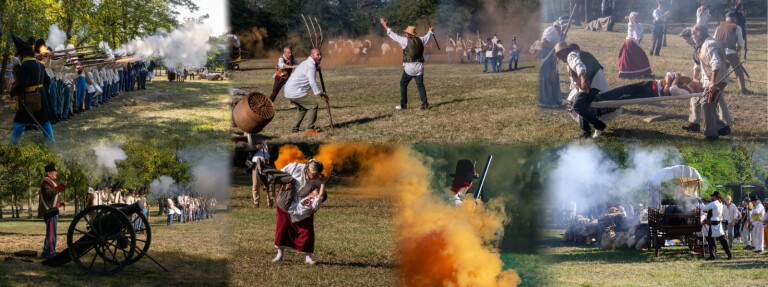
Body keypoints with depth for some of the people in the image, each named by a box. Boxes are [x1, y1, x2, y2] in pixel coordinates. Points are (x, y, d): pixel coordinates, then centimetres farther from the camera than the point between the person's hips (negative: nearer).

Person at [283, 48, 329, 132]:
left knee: (302, 108, 28)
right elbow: (312, 82, -24)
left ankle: (295, 128, 29)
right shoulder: (311, 66, -14)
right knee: (313, 104, -7)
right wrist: (320, 94, -23)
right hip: (296, 93, -11)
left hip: (289, 91, 11)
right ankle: (310, 128, -6)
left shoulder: (306, 63, 18)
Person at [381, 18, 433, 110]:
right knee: (420, 85, 7)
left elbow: (394, 36, -1)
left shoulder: (406, 40, -6)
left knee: (403, 84, 8)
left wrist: (385, 26, 9)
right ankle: (425, 104, 1)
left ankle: (403, 104, 7)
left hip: (409, 67, -5)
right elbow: (427, 37, 29)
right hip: (419, 67, 5)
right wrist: (430, 31, 51)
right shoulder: (420, 40, 8)